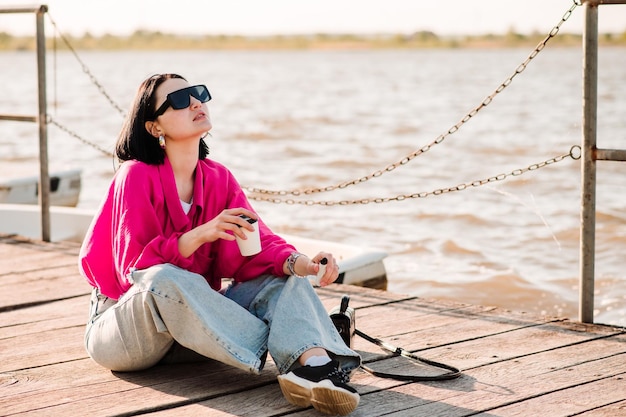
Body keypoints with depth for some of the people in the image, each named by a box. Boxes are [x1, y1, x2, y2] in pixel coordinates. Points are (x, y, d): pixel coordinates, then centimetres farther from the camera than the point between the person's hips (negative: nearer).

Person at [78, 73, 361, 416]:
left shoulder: (219, 178, 4)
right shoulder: (137, 175, -13)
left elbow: (250, 247, -8)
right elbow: (135, 268, -21)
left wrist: (298, 262, -29)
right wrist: (201, 234, -34)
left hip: (194, 320, 6)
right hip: (123, 329, -6)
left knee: (285, 276, -13)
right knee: (164, 279, -38)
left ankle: (312, 362, -46)